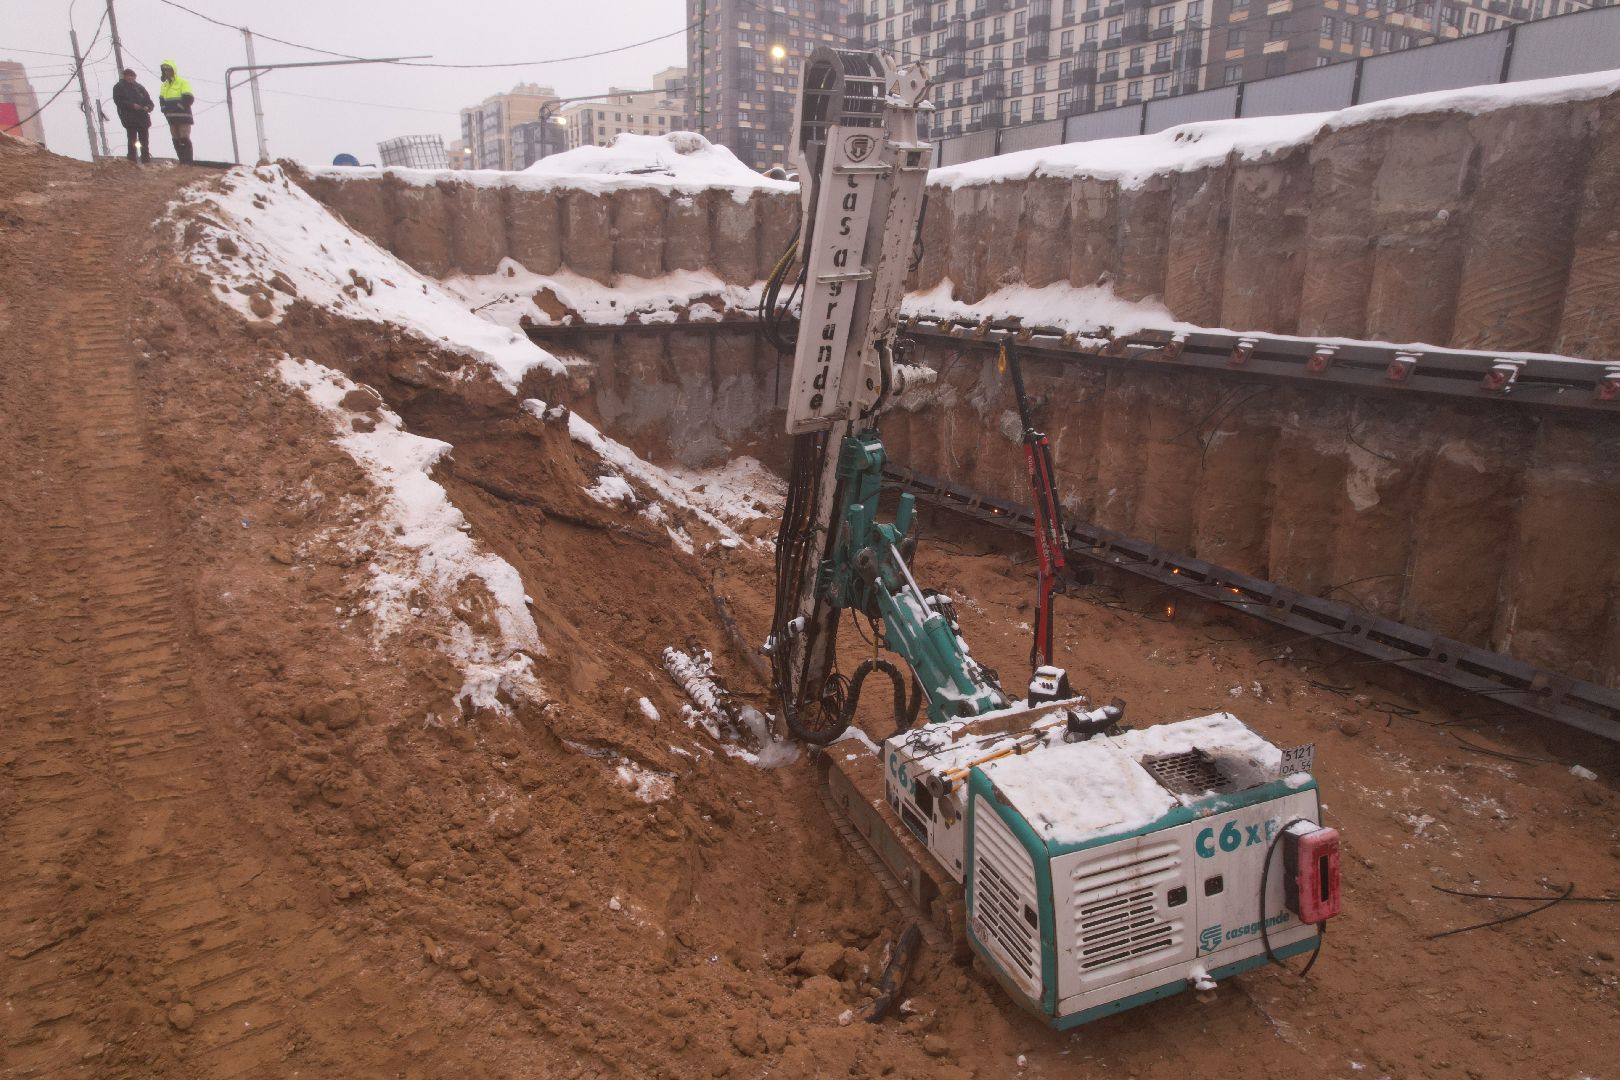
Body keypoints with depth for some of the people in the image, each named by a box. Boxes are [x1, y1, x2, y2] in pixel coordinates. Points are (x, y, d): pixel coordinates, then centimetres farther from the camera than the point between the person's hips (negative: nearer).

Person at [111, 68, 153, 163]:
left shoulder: (139, 87, 18)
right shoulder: (119, 87, 6)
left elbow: (149, 100, 15)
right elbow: (118, 101, -4)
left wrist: (148, 107, -8)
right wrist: (132, 105, -17)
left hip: (142, 117, 4)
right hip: (130, 119, -4)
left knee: (145, 141, 5)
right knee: (132, 141, -7)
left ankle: (147, 161, 9)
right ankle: (132, 161, -7)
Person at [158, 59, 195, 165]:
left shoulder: (182, 83, -6)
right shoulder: (164, 85, 17)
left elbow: (188, 99, -14)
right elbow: (162, 100, 22)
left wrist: (178, 107, -14)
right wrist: (165, 110, 5)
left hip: (183, 116, -8)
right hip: (172, 118, 8)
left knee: (185, 139, -12)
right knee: (176, 140, 6)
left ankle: (188, 162, -12)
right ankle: (182, 161, 10)